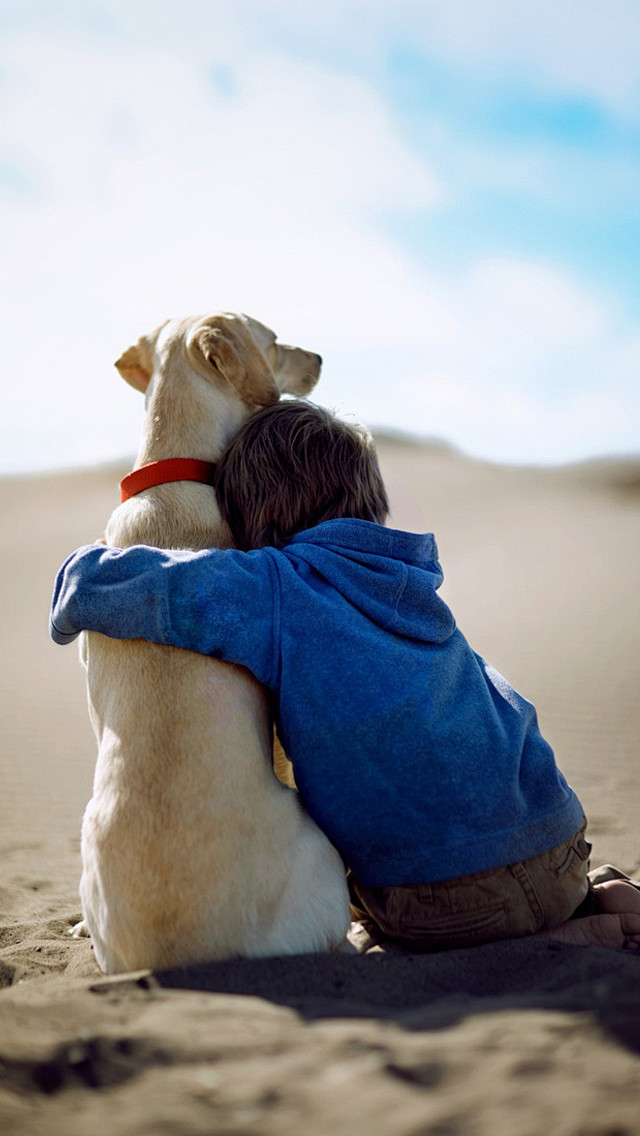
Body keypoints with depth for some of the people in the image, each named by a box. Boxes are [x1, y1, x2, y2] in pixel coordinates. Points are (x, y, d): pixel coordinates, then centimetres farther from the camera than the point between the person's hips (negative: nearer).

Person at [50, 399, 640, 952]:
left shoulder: (273, 588, -10)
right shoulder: (408, 583, 11)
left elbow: (98, 583, -14)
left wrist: (71, 613, 10)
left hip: (451, 897, -7)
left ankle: (577, 944, 1)